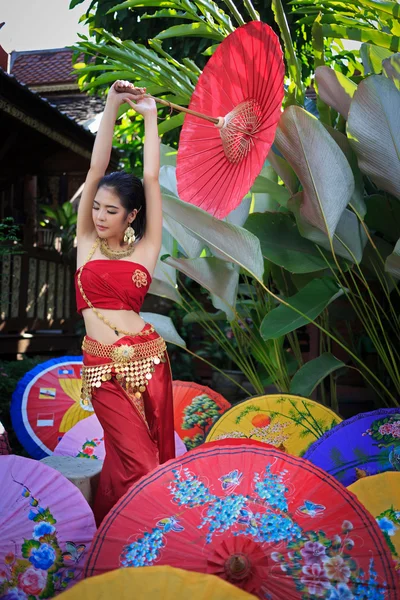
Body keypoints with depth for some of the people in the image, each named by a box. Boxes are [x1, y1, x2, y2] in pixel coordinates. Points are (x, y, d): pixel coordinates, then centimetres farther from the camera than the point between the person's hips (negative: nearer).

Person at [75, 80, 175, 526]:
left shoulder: (145, 250, 4)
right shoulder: (86, 243, 7)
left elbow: (151, 178, 2)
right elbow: (95, 170, 2)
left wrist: (149, 116, 8)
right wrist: (111, 106, 0)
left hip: (146, 358, 1)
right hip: (101, 367, 0)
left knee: (144, 456, 10)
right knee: (138, 461, -1)